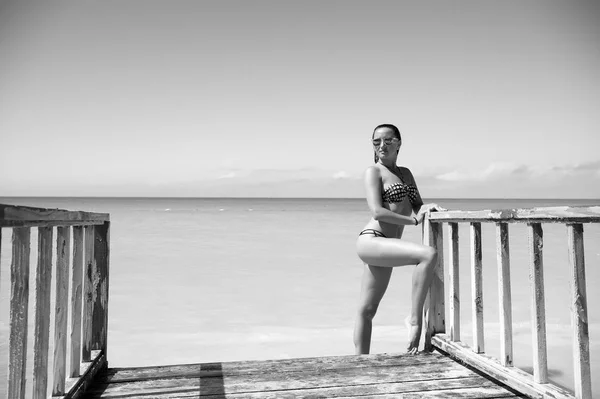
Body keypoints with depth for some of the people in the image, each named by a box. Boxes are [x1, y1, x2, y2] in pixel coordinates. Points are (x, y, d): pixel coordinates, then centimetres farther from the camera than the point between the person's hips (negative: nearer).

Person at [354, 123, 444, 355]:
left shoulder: (405, 173, 21)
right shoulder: (373, 171, -1)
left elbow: (417, 207, 17)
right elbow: (377, 212, -13)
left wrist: (429, 207, -5)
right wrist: (413, 220, -9)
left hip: (384, 248, 8)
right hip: (371, 241, -8)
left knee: (367, 311, 12)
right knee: (429, 255, -27)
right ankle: (415, 319, -16)